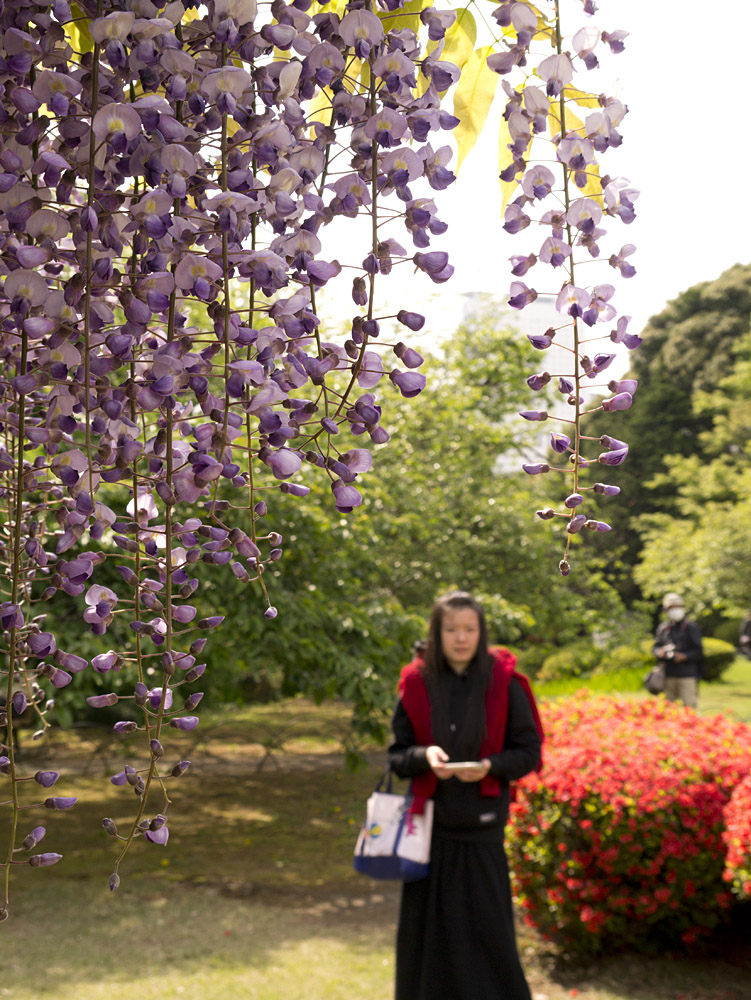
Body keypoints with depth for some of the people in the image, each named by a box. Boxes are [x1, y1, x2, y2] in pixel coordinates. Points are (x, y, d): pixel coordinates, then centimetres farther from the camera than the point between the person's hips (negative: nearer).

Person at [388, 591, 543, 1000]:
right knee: (427, 931, 8)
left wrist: (490, 765, -19)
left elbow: (529, 751, 0)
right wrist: (424, 756, -17)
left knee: (486, 930, 3)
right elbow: (397, 754, 4)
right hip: (430, 826, 2)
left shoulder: (504, 683, -5)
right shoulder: (417, 684, -1)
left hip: (481, 828, -1)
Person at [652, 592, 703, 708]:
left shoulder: (691, 627, 1)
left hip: (687, 674, -4)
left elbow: (698, 651, -1)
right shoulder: (662, 628, 12)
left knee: (689, 704, -9)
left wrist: (684, 656, -17)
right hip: (669, 674, 4)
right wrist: (660, 652, -6)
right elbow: (655, 647, 17)